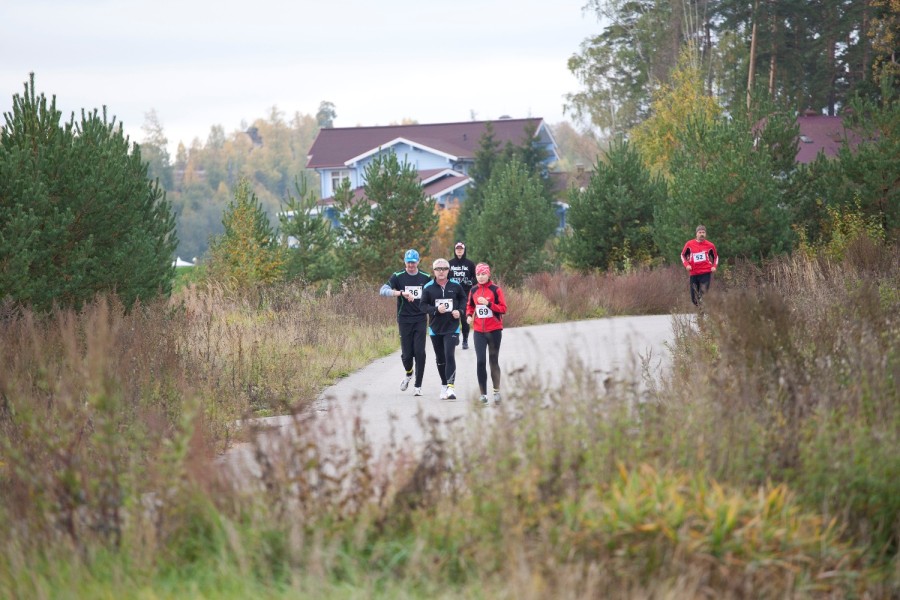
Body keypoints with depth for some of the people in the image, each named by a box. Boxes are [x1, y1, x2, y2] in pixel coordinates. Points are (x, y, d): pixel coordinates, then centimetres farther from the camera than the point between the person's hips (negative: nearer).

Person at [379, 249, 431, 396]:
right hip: (404, 320, -1)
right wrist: (401, 293, -29)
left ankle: (418, 385, 0)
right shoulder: (398, 277, -1)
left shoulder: (425, 278, 6)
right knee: (407, 353, -1)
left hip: (421, 319, 1)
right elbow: (383, 290, -15)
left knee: (419, 352, -8)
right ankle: (408, 373, 33)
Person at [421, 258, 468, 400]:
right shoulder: (428, 287, -1)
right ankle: (444, 385, 26)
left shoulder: (455, 286, 0)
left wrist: (460, 310, -4)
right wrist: (436, 310, -18)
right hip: (435, 328, 2)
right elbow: (423, 305, -1)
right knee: (440, 359, 11)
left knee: (450, 356, -15)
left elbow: (463, 299, 14)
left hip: (452, 328, -2)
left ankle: (451, 387, -19)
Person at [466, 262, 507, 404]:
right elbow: (470, 306, 20)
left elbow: (503, 308, -8)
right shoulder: (473, 291, 6)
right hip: (479, 331, 3)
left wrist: (488, 303, -21)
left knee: (493, 360, 4)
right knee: (480, 361, -3)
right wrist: (469, 315, 0)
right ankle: (483, 394, 2)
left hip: (494, 330, -3)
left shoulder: (495, 290, -5)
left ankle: (496, 391, 14)